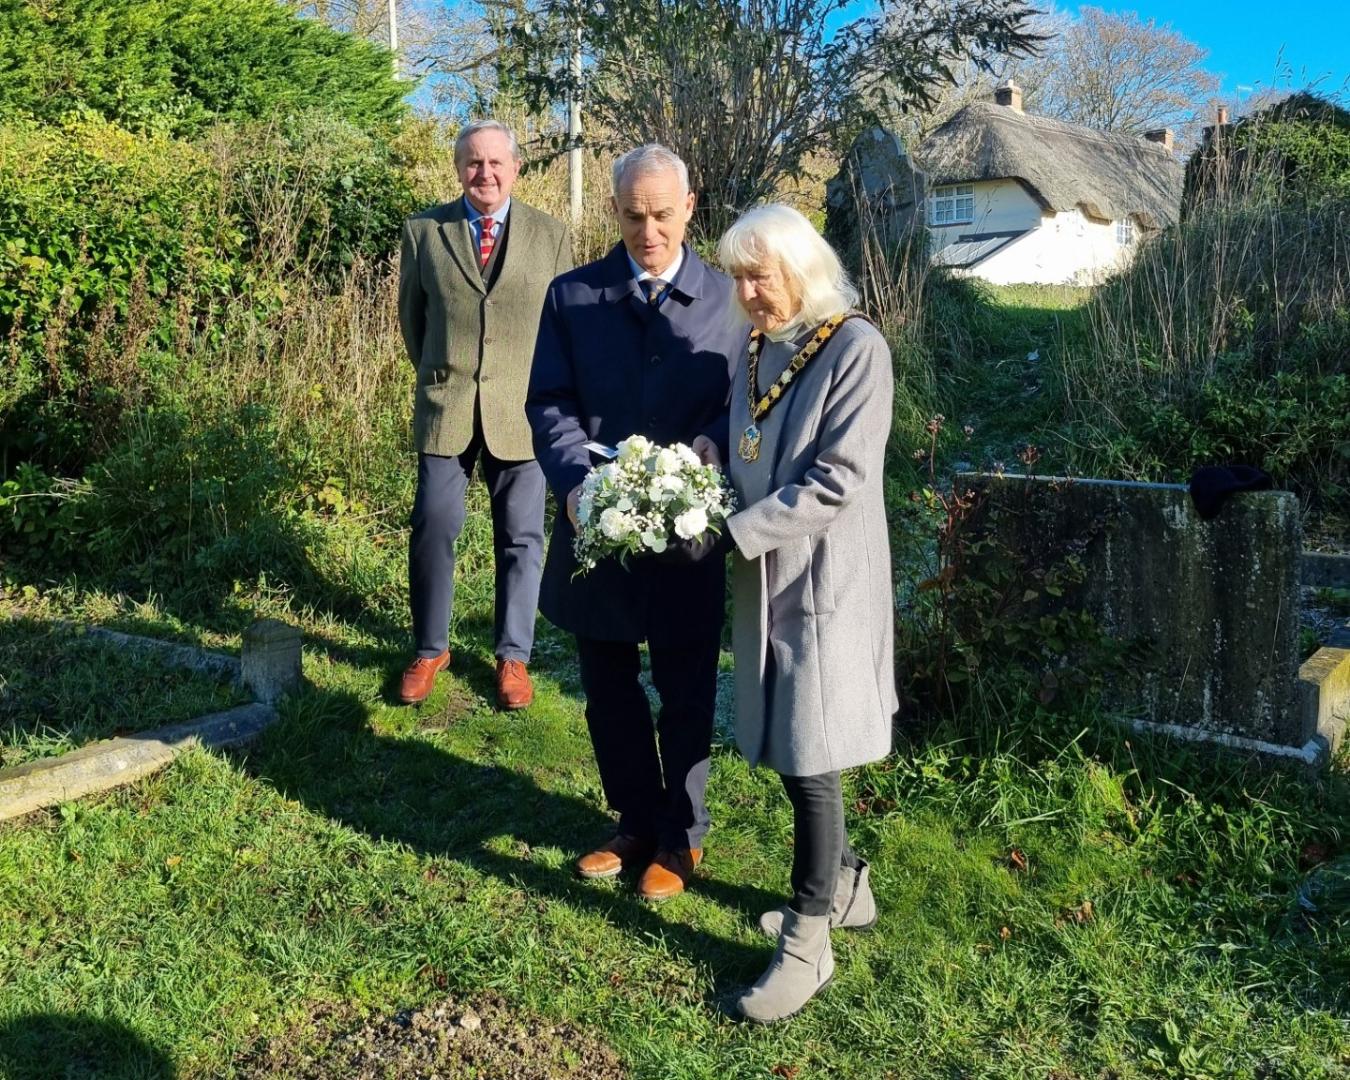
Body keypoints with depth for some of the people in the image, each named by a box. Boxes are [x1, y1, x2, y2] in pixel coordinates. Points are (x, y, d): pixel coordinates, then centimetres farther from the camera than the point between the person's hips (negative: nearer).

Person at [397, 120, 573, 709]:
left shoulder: (551, 235, 1)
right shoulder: (423, 230, 2)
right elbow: (410, 314, 13)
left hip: (522, 410, 0)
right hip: (445, 407, 0)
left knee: (521, 537, 6)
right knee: (432, 530, 2)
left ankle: (513, 655, 22)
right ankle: (430, 649, 22)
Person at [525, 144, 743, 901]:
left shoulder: (730, 300, -1)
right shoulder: (571, 296, 4)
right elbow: (549, 403, 0)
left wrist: (695, 456, -23)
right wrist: (576, 480, -18)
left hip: (689, 534, -2)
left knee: (686, 697, 11)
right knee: (609, 693, 15)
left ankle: (682, 838, 31)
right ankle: (637, 824, 35)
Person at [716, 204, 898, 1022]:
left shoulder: (856, 347, -13)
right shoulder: (757, 352, 9)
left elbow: (839, 482, -19)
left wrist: (733, 531, -19)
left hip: (824, 581, -7)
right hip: (766, 580, 7)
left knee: (809, 758, -2)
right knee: (787, 745, 16)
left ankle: (808, 941, 13)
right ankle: (843, 884, 36)